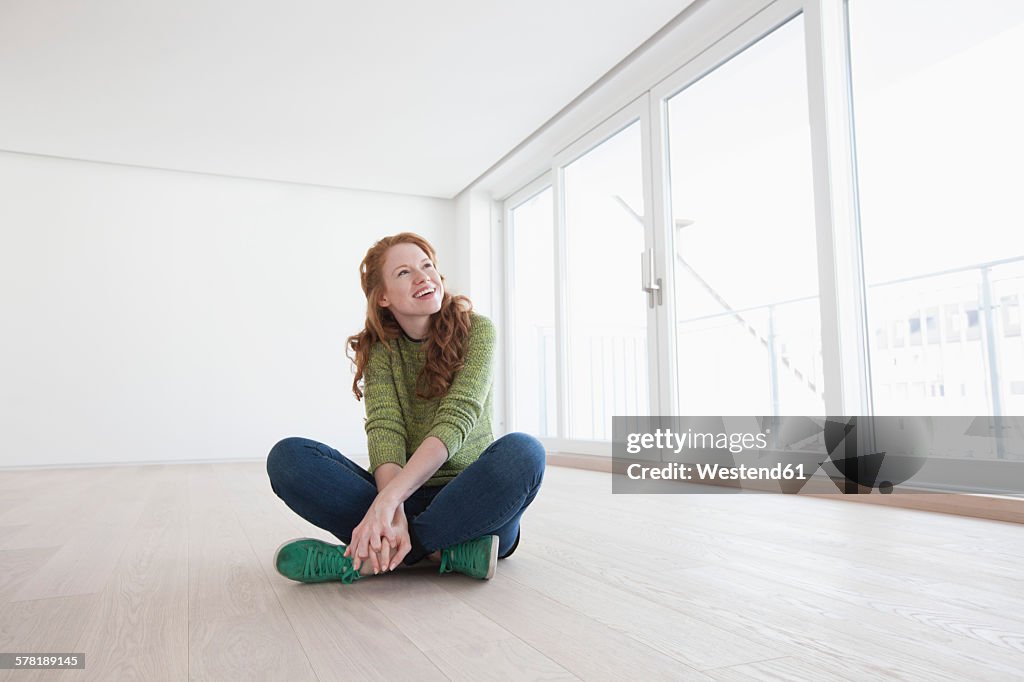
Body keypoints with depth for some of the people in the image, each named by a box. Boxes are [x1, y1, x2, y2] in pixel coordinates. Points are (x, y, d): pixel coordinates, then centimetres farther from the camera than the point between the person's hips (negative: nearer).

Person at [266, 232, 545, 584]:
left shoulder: (476, 330, -4)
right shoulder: (380, 348, 3)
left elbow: (456, 419, -17)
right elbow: (384, 429, -13)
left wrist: (387, 498, -30)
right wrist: (393, 514, -33)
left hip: (468, 497, -1)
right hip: (403, 497, 2)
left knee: (522, 451, -34)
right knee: (287, 455, -18)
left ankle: (361, 560, -29)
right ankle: (443, 551, -26)